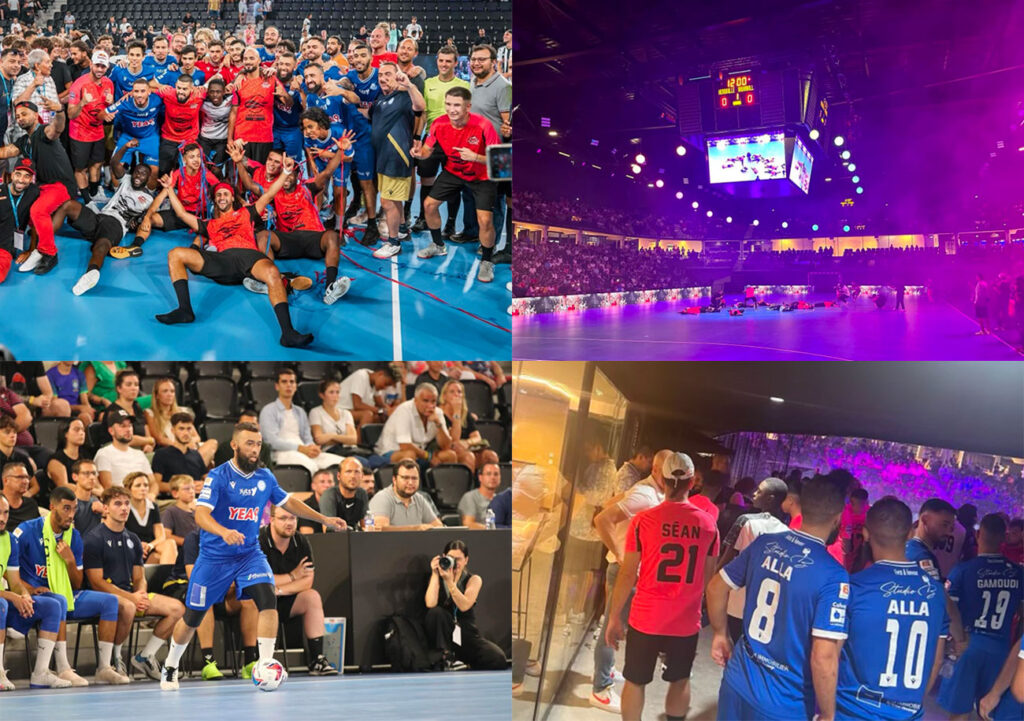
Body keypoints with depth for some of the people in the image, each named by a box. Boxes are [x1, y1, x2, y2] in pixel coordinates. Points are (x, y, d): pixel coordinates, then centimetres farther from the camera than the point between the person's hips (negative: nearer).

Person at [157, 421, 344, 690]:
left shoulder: (265, 477, 0)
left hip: (250, 554, 3)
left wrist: (323, 519, 14)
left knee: (268, 599, -22)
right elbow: (201, 515, -26)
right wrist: (224, 532, -45)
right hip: (214, 556, -3)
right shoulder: (218, 476, -15)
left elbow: (288, 502, 17)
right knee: (192, 617, 6)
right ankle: (170, 667, 31)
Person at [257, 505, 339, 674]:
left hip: (284, 602, 5)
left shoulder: (301, 543, 0)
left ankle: (316, 659, -17)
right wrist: (292, 576, -14)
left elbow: (307, 582, -6)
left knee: (312, 597, -15)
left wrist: (278, 590, -22)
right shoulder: (258, 541, -17)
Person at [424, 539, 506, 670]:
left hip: (467, 636, 0)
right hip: (443, 636, 0)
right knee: (436, 612, -32)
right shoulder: (437, 578, 5)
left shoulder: (474, 580, 6)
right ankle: (447, 658, -23)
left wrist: (449, 581, -22)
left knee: (497, 659, -27)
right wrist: (435, 574, -13)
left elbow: (464, 606, -15)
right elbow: (430, 604, -16)